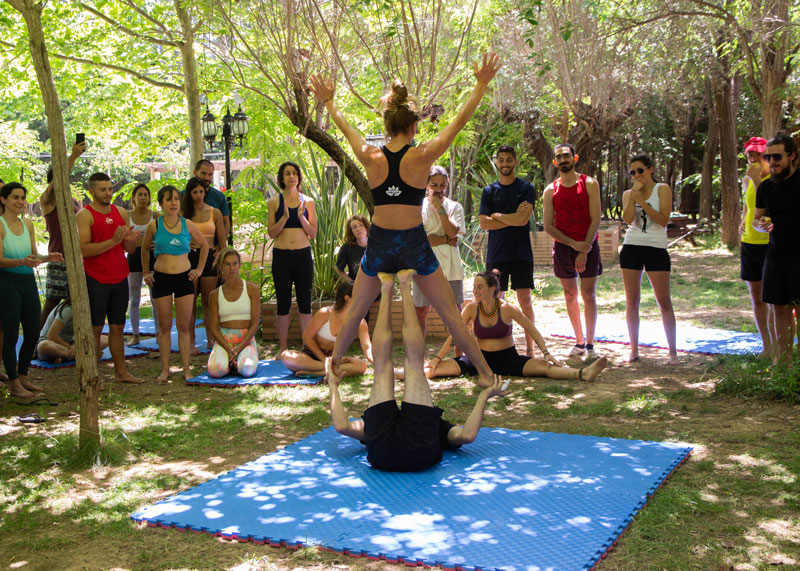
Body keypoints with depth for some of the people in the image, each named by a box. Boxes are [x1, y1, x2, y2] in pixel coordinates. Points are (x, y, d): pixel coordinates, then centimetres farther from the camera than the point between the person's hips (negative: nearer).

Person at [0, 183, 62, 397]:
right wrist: (21, 262, -32)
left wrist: (48, 257, -7)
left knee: (33, 333, 9)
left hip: (28, 281, 7)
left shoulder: (27, 224, 11)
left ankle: (23, 377, 24)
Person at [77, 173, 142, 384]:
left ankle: (121, 372, 16)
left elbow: (129, 249, 12)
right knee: (95, 328, -1)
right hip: (95, 280, -5)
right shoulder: (84, 215, -7)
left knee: (117, 327, 10)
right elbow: (83, 249, -18)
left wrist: (130, 240, -11)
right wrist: (113, 241, -24)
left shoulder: (122, 213, 11)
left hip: (120, 278, 6)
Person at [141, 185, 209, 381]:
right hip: (161, 278, -1)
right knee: (164, 326, 5)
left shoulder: (187, 225, 0)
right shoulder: (154, 225, -3)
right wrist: (146, 272, 11)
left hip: (184, 277, 1)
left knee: (184, 326, 4)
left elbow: (204, 245, 15)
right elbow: (145, 249, 14)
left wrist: (199, 269, 10)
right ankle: (165, 369, 11)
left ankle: (186, 369, 10)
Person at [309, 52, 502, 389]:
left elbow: (345, 127, 14)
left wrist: (328, 102, 31)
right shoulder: (422, 156, -11)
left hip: (379, 244, 2)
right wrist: (481, 85, 9)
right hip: (415, 244, -2)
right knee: (451, 314, 9)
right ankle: (484, 371, 17)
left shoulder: (371, 158, -5)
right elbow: (460, 120, -2)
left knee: (355, 312, 21)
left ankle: (334, 364, 35)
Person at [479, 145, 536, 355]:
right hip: (496, 252, 2)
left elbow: (523, 219, -11)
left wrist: (497, 216, -4)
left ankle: (530, 347, 5)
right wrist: (513, 218, -8)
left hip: (521, 252, -2)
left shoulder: (526, 188, 3)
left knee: (524, 299, -1)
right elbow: (483, 223, -3)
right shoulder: (489, 191, 8)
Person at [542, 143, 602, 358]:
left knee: (588, 294, -3)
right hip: (563, 246, 2)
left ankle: (590, 343, 6)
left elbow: (595, 220, -5)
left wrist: (584, 251, -13)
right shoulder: (550, 190, 6)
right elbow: (548, 226, 1)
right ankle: (579, 342, 18)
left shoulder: (589, 184, 0)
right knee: (570, 294, 7)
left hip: (588, 245, -2)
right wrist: (573, 244, -11)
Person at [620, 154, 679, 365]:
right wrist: (634, 194, -8)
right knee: (632, 301, 4)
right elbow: (628, 219, -8)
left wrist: (642, 201, -13)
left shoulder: (662, 189, 2)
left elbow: (664, 220, -11)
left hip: (656, 247, -3)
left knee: (664, 302, -3)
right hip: (631, 247, 3)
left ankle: (672, 351, 4)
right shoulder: (628, 194, 10)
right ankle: (634, 349, 13)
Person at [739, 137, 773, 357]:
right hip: (749, 243, 7)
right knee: (756, 298, 10)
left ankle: (777, 348, 3)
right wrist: (742, 222, 9)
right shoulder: (747, 180, 11)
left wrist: (756, 178, -24)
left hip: (770, 243, -7)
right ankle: (766, 347, 21)